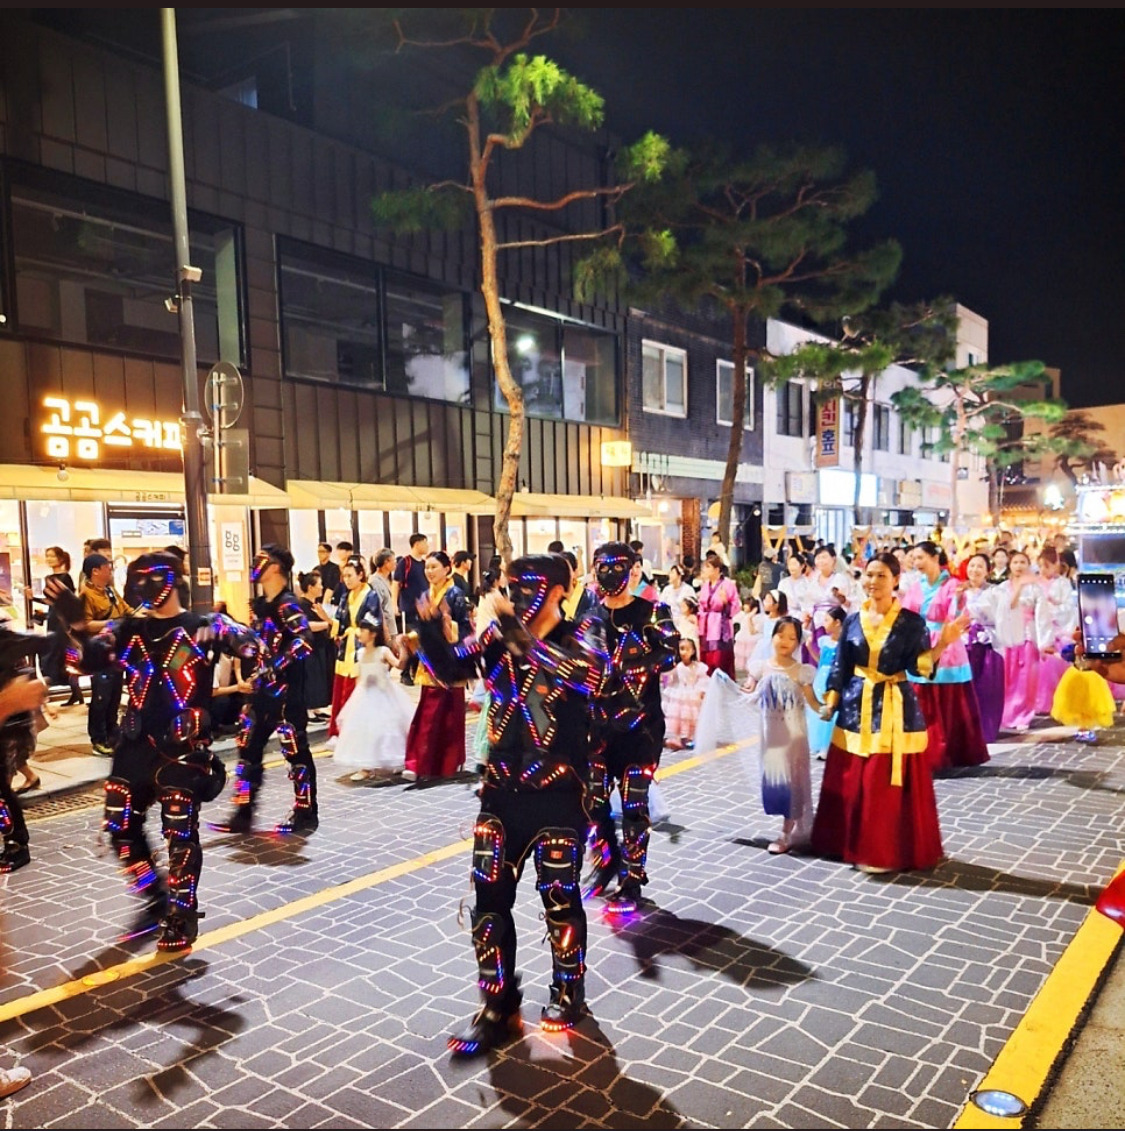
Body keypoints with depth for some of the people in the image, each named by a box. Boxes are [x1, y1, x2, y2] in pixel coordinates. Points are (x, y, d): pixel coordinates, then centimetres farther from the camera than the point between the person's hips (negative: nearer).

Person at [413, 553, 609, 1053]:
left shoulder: (582, 637, -9)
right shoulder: (498, 637, 3)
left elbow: (582, 675, -31)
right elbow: (449, 667, 5)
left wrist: (521, 635, -36)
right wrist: (430, 629, -14)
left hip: (557, 793, -4)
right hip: (501, 790, 4)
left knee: (559, 899, 10)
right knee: (489, 900, 8)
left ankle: (569, 993, 33)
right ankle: (497, 1006, 23)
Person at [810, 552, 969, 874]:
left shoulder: (911, 622, -5)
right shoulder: (853, 620, 4)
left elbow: (919, 666, -11)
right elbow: (841, 666, 7)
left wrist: (942, 644, -25)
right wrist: (830, 701, 2)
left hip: (895, 709, -3)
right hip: (856, 708, 4)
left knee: (890, 784, 0)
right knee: (852, 782, 9)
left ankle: (886, 852, 14)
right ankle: (852, 844, 25)